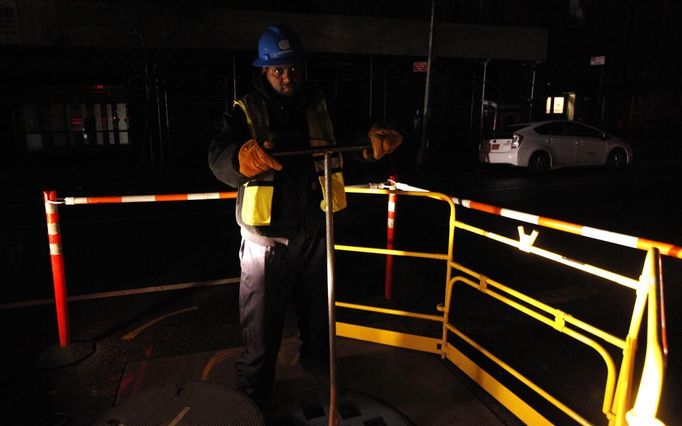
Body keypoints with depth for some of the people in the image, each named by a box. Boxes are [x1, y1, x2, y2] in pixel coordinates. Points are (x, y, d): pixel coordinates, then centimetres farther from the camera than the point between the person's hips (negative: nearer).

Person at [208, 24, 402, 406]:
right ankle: (254, 389, 32)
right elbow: (219, 159, -23)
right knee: (262, 321, 9)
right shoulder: (246, 112, -7)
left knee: (318, 308, 22)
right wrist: (245, 157, -46)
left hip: (314, 232, 4)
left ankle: (316, 361, 48)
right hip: (266, 238, -3)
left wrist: (378, 141, -28)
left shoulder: (320, 108, 3)